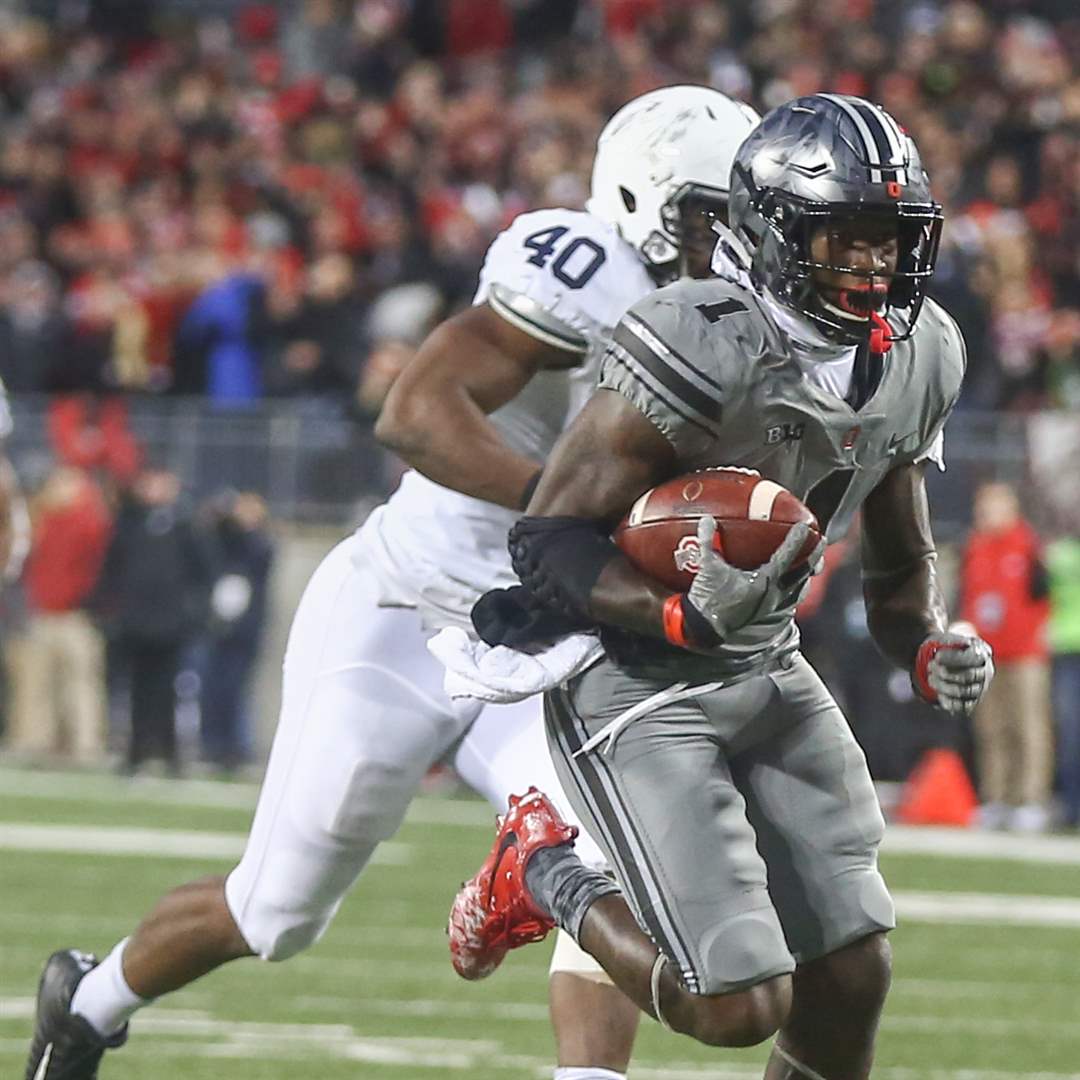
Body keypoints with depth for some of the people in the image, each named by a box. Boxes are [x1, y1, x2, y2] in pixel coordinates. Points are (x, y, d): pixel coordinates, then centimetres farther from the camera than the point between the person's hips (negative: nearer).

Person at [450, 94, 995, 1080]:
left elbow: (901, 564, 15)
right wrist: (684, 617, -38)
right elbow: (549, 542, -22)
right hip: (633, 681, -8)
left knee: (852, 977, 3)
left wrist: (931, 649, -7)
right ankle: (543, 873, 13)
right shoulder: (707, 347, -26)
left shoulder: (919, 359, -1)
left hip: (765, 669, 8)